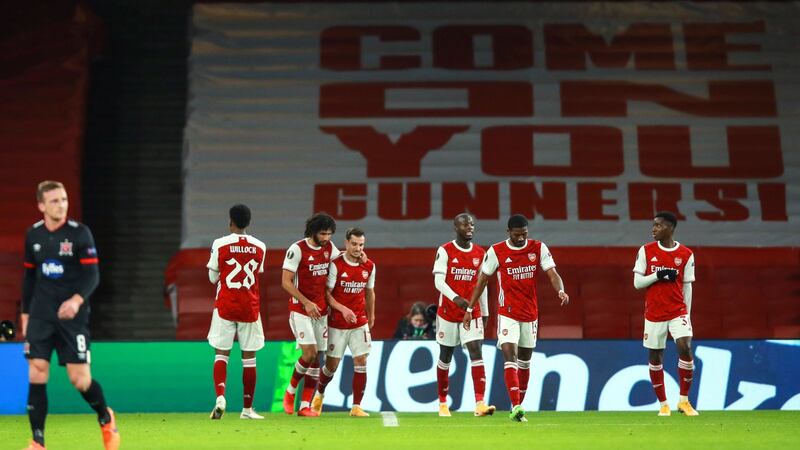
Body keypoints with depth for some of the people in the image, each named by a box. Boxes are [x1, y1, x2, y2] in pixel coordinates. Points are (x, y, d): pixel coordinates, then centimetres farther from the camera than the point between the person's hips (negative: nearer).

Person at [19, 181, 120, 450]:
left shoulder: (80, 233, -8)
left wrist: (77, 300, -29)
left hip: (72, 315, -3)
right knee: (36, 378, -4)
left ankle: (106, 419, 26)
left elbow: (92, 275, -12)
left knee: (80, 380, -4)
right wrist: (25, 312, 15)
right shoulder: (33, 235, 5)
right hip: (41, 315, 3)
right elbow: (29, 276, 16)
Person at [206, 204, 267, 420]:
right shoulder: (260, 247, 2)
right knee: (249, 357, 7)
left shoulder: (220, 244, -5)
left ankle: (220, 397, -20)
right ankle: (247, 408, 12)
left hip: (225, 307, -1)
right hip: (250, 307, 1)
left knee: (221, 354, 2)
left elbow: (213, 277, 3)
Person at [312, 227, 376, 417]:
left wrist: (371, 317, 23)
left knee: (361, 362, -7)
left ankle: (356, 407, 1)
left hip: (360, 324, 3)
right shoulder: (336, 265, -11)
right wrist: (343, 309, -25)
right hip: (337, 324, -3)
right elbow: (326, 293, -11)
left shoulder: (369, 266, 2)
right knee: (332, 365, 5)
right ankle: (319, 394, 34)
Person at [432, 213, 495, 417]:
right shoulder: (445, 251, -6)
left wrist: (484, 313, 13)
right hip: (448, 312, -2)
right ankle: (442, 403, 23)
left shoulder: (480, 253, 7)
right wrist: (456, 298, -30)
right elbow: (438, 281, -14)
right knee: (445, 356, 9)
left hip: (472, 313, 2)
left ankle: (480, 403, -19)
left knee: (476, 352, -12)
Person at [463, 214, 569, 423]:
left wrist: (561, 291, -30)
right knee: (510, 357, -17)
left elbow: (552, 273, -8)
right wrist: (469, 309, 2)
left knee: (525, 361, 12)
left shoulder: (539, 248, 0)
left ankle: (519, 406, 24)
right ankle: (515, 407, -24)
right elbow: (482, 280, 2)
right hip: (507, 313, -3)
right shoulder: (496, 252, -6)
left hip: (530, 313, 3)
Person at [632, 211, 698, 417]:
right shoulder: (646, 251, 1)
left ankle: (684, 401, -3)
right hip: (654, 313, 1)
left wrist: (687, 315, 5)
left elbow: (687, 286, 6)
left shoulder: (686, 254, 1)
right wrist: (658, 275, -15)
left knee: (685, 348, -17)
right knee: (655, 357, 4)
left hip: (678, 311, -1)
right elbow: (637, 283, 0)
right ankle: (663, 404, 17)